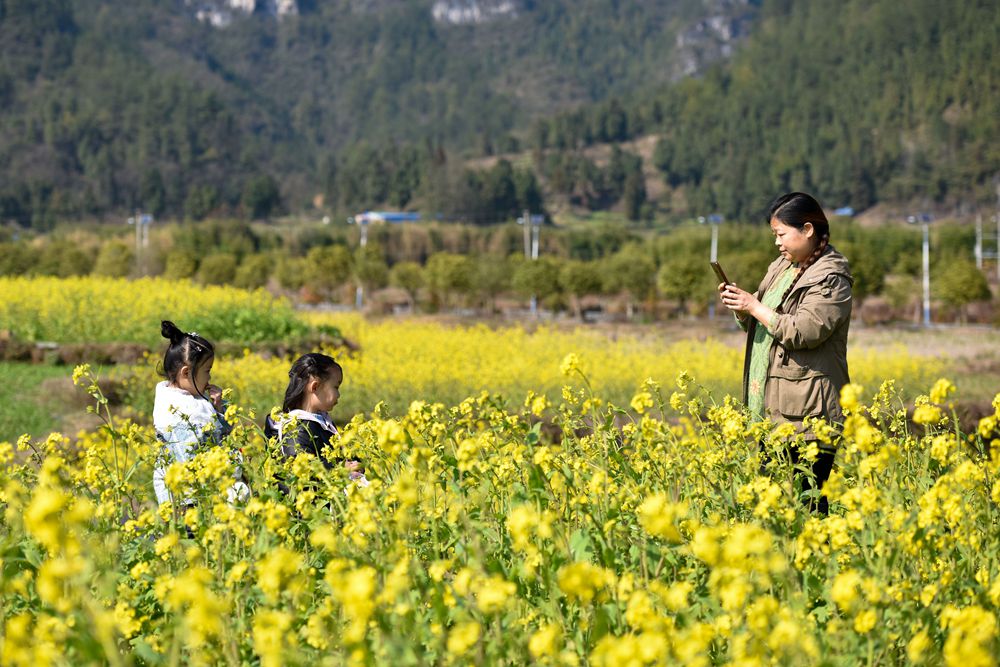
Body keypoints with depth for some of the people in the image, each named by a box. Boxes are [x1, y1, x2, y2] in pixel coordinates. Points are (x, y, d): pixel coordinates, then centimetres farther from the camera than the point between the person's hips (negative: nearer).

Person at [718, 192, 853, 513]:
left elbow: (804, 332, -21)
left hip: (806, 413, -8)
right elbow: (760, 327, 23)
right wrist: (741, 308, 2)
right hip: (770, 407, 8)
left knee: (806, 498, -7)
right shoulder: (781, 267, 16)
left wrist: (756, 307, -15)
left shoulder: (830, 279, -10)